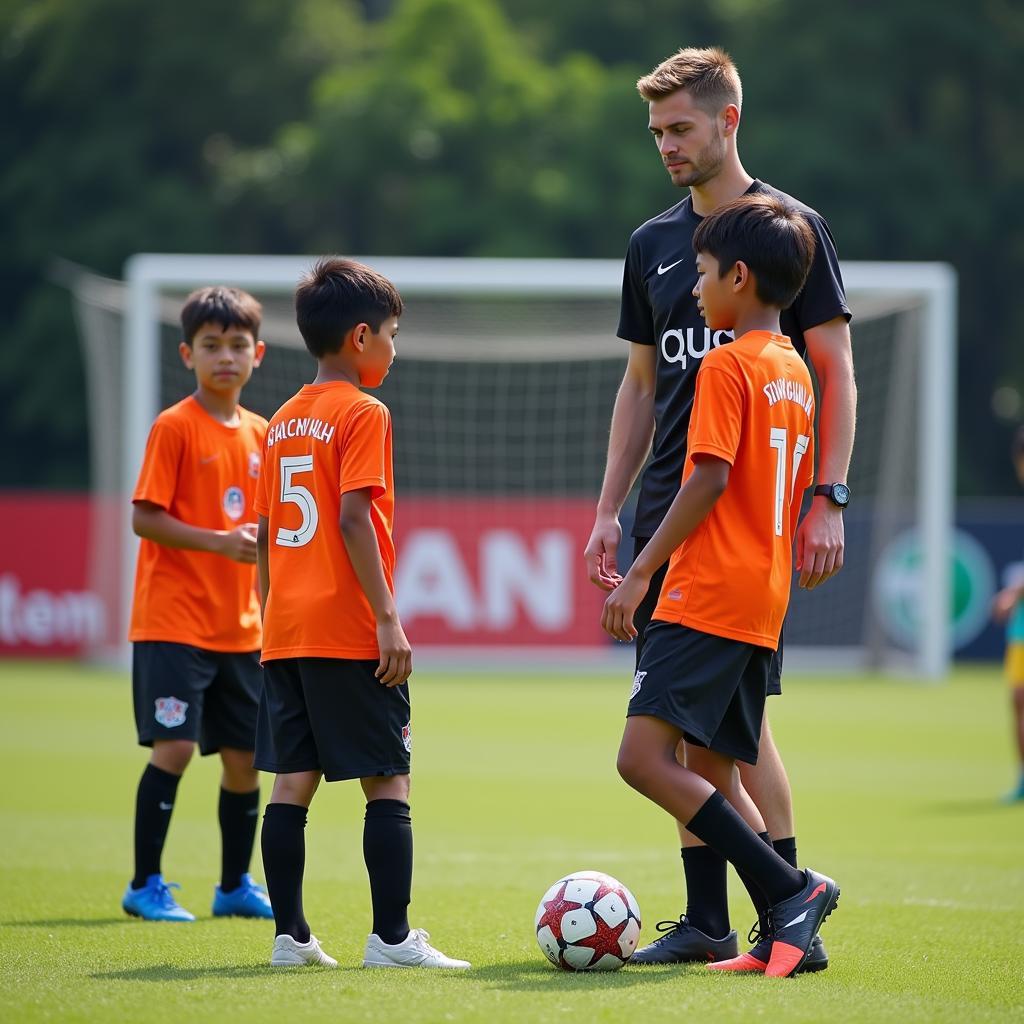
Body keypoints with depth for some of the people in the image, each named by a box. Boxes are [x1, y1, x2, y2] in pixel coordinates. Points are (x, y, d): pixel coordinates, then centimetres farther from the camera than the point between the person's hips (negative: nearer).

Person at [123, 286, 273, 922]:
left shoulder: (259, 433, 10)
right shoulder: (175, 428, -9)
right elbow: (145, 517, -13)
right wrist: (218, 541, -22)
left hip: (239, 627, 6)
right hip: (174, 620, -6)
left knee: (245, 755, 8)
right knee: (175, 747, -12)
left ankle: (236, 884, 21)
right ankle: (146, 884, -1)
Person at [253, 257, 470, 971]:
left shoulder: (283, 422, 14)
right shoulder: (363, 414, -8)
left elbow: (266, 531, 16)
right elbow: (353, 518, -17)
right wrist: (389, 618, -17)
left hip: (286, 631, 7)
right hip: (349, 632, -7)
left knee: (293, 780, 7)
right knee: (388, 782, -2)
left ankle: (291, 935, 7)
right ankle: (392, 938, -4)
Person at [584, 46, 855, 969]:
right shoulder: (653, 244, 14)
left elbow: (836, 373, -4)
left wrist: (828, 500, -12)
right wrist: (610, 508, 14)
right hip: (668, 513, 6)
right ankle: (706, 920, 11)